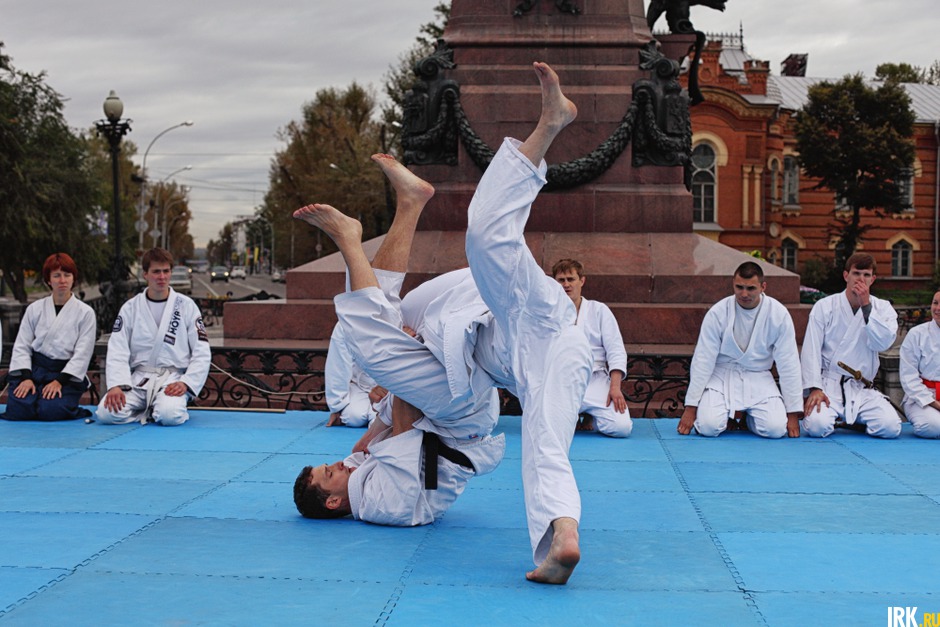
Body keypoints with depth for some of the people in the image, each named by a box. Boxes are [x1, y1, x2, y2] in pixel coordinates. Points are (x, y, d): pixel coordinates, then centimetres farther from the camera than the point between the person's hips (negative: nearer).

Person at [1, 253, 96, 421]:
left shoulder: (85, 312, 0)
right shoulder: (35, 309, 8)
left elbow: (82, 353, -5)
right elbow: (21, 346, 5)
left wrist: (59, 381, -14)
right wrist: (25, 378, -9)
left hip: (66, 372, -2)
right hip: (34, 369, 2)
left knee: (51, 411, -28)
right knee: (18, 410, -21)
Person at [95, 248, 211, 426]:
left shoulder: (186, 306, 2)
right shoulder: (130, 308, 6)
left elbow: (201, 353, 1)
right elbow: (117, 351, -2)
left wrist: (185, 382, -14)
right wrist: (116, 385, -18)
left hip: (173, 379, -2)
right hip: (138, 378, 2)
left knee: (169, 415, -34)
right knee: (107, 413, -24)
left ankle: (161, 408, 2)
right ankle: (153, 411, 1)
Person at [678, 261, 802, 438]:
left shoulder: (778, 314, -11)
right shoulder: (718, 312, -13)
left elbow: (788, 363, -5)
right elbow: (703, 360, -9)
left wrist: (793, 414, -4)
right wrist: (691, 407, -10)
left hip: (759, 378, 1)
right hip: (723, 375, -1)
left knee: (776, 428, -20)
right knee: (708, 426, -24)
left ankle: (746, 417, 14)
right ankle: (728, 415, 13)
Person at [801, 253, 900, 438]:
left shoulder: (882, 308, 7)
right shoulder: (825, 307, 0)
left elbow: (883, 343, -11)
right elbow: (811, 350, -4)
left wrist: (866, 306, -14)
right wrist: (814, 388, -14)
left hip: (862, 390, 2)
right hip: (828, 386, -2)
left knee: (891, 427, -20)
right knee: (817, 426, -27)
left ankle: (852, 419, 12)